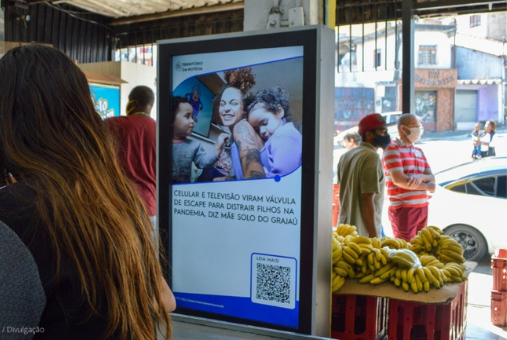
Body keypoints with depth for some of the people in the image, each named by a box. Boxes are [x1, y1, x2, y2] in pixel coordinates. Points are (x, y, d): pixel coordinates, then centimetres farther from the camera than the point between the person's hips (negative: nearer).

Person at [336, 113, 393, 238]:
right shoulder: (372, 157, -15)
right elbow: (367, 199, -21)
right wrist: (374, 236, -19)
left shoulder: (346, 155, 11)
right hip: (363, 232, -8)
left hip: (345, 228, 8)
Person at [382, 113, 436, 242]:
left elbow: (432, 178, 11)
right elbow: (399, 180, -17)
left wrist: (420, 177, -14)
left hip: (422, 207, 7)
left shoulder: (419, 151, 17)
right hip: (404, 210, -7)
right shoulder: (392, 149, -7)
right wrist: (427, 186, -5)